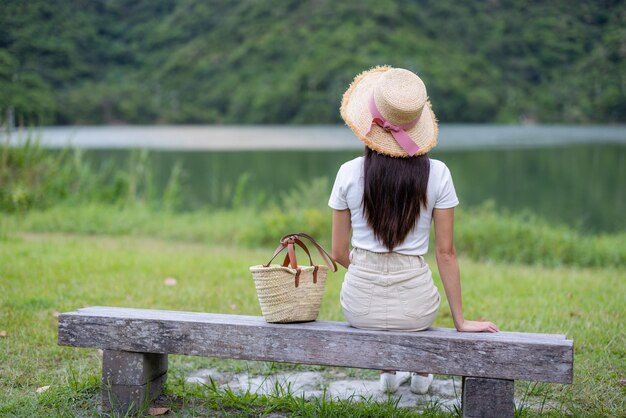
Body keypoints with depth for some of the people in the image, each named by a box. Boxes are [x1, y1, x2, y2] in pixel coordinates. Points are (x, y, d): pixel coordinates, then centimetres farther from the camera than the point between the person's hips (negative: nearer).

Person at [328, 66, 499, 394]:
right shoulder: (436, 174, -10)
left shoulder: (349, 173, -10)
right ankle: (422, 371, 51)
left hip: (359, 305, 0)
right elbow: (445, 253, -7)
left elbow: (339, 252, -2)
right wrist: (460, 320, 3)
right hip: (414, 307, 0)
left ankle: (388, 371, 52)